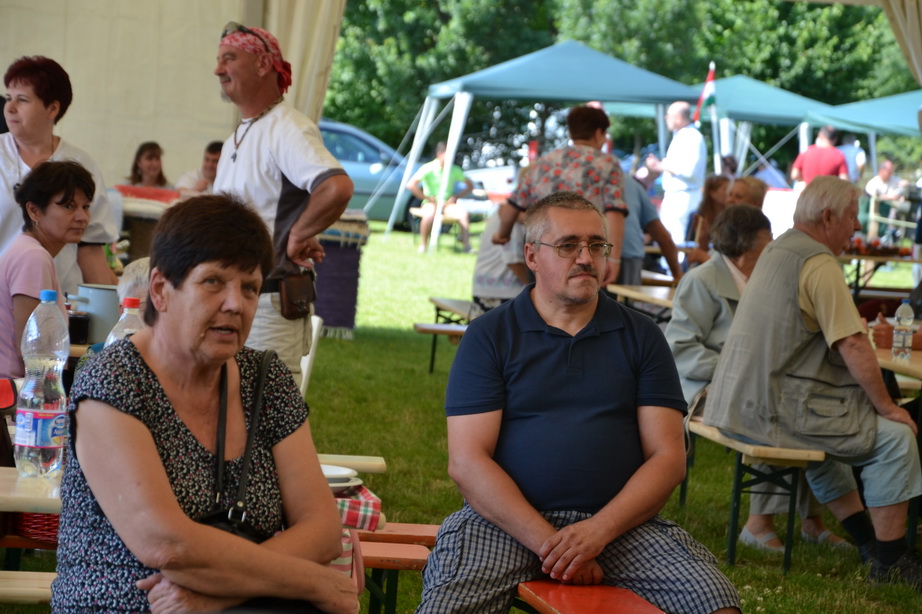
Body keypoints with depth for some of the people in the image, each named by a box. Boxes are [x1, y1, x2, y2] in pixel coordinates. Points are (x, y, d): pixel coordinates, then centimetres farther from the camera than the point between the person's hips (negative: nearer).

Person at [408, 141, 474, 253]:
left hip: (447, 203, 3)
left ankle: (467, 245, -26)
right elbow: (411, 185, -15)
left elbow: (470, 186, 14)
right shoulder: (428, 168, -8)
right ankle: (423, 246, -20)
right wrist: (427, 198, -13)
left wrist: (455, 197, -1)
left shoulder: (454, 170, 4)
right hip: (431, 203, -3)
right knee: (429, 214, -38)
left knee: (463, 212, -28)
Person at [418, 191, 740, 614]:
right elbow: (466, 462, -4)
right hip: (505, 520, -2)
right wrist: (548, 542, -16)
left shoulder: (641, 337, 11)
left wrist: (598, 532, -14)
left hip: (620, 520, 2)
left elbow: (667, 457, 3)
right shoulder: (488, 336, 5)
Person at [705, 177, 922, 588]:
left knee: (828, 427, 34)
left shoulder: (776, 251, 15)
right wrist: (886, 406, -8)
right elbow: (853, 345, -20)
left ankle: (866, 538, 40)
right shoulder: (819, 264, -15)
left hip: (739, 406, 11)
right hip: (774, 411, -10)